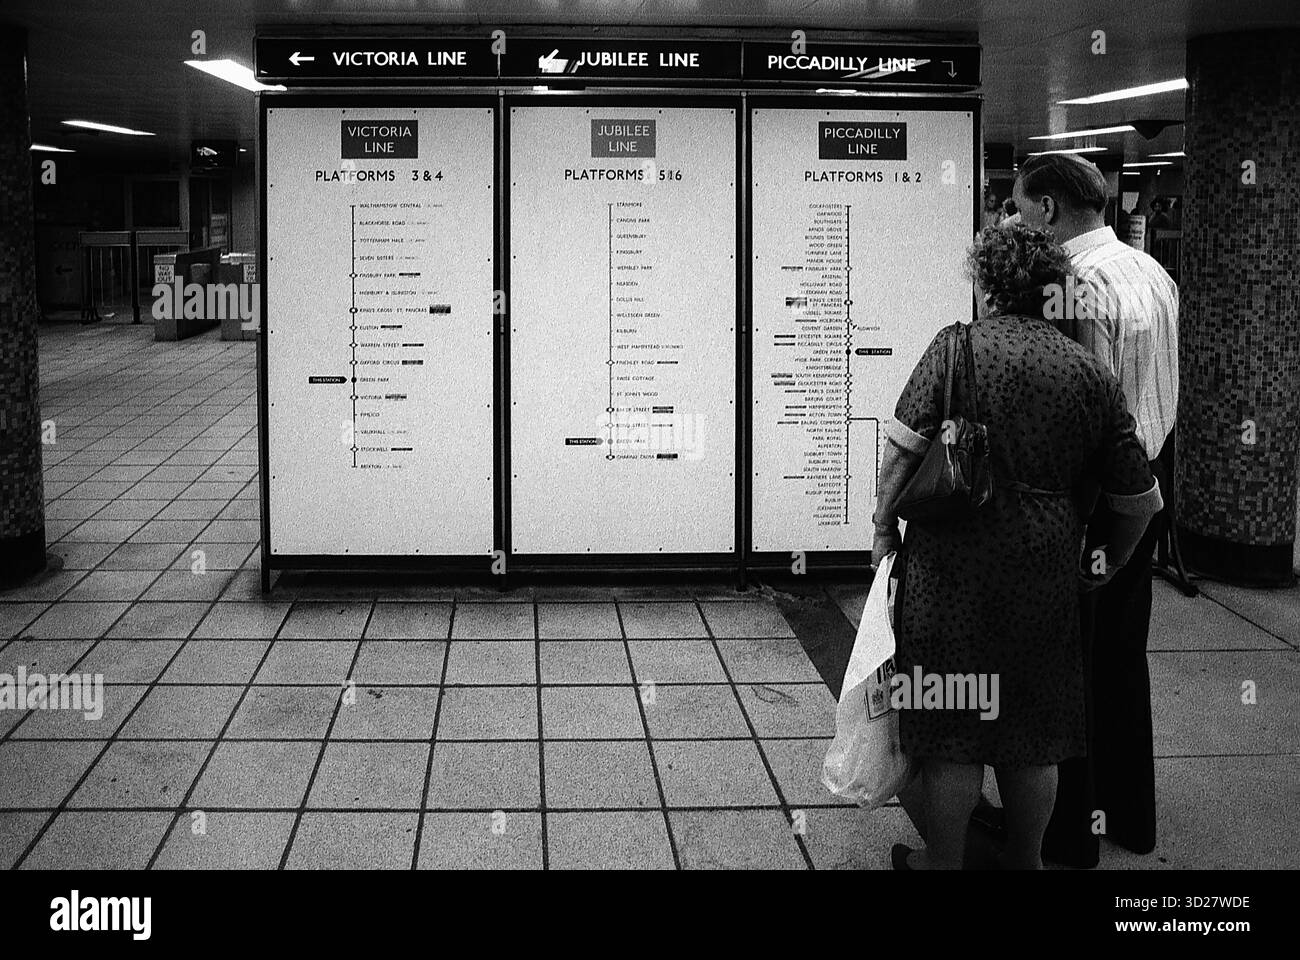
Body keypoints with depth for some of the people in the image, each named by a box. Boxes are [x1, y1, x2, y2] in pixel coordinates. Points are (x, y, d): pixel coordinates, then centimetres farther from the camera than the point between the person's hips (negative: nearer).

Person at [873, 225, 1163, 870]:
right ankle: (1025, 859, 31)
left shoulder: (956, 348, -7)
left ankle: (943, 862, 20)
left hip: (954, 568, -3)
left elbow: (903, 450, -13)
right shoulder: (1090, 372, 3)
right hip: (1046, 575, 3)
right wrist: (1111, 561, 21)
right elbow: (1138, 499, 6)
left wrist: (884, 528, 0)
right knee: (1033, 725, 17)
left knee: (953, 728, 8)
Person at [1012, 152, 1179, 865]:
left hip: (1092, 488, -9)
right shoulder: (1152, 271, 9)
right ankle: (1131, 817, 33)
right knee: (1123, 650, 20)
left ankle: (1070, 833, 13)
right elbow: (1163, 389, 13)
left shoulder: (1079, 285, -20)